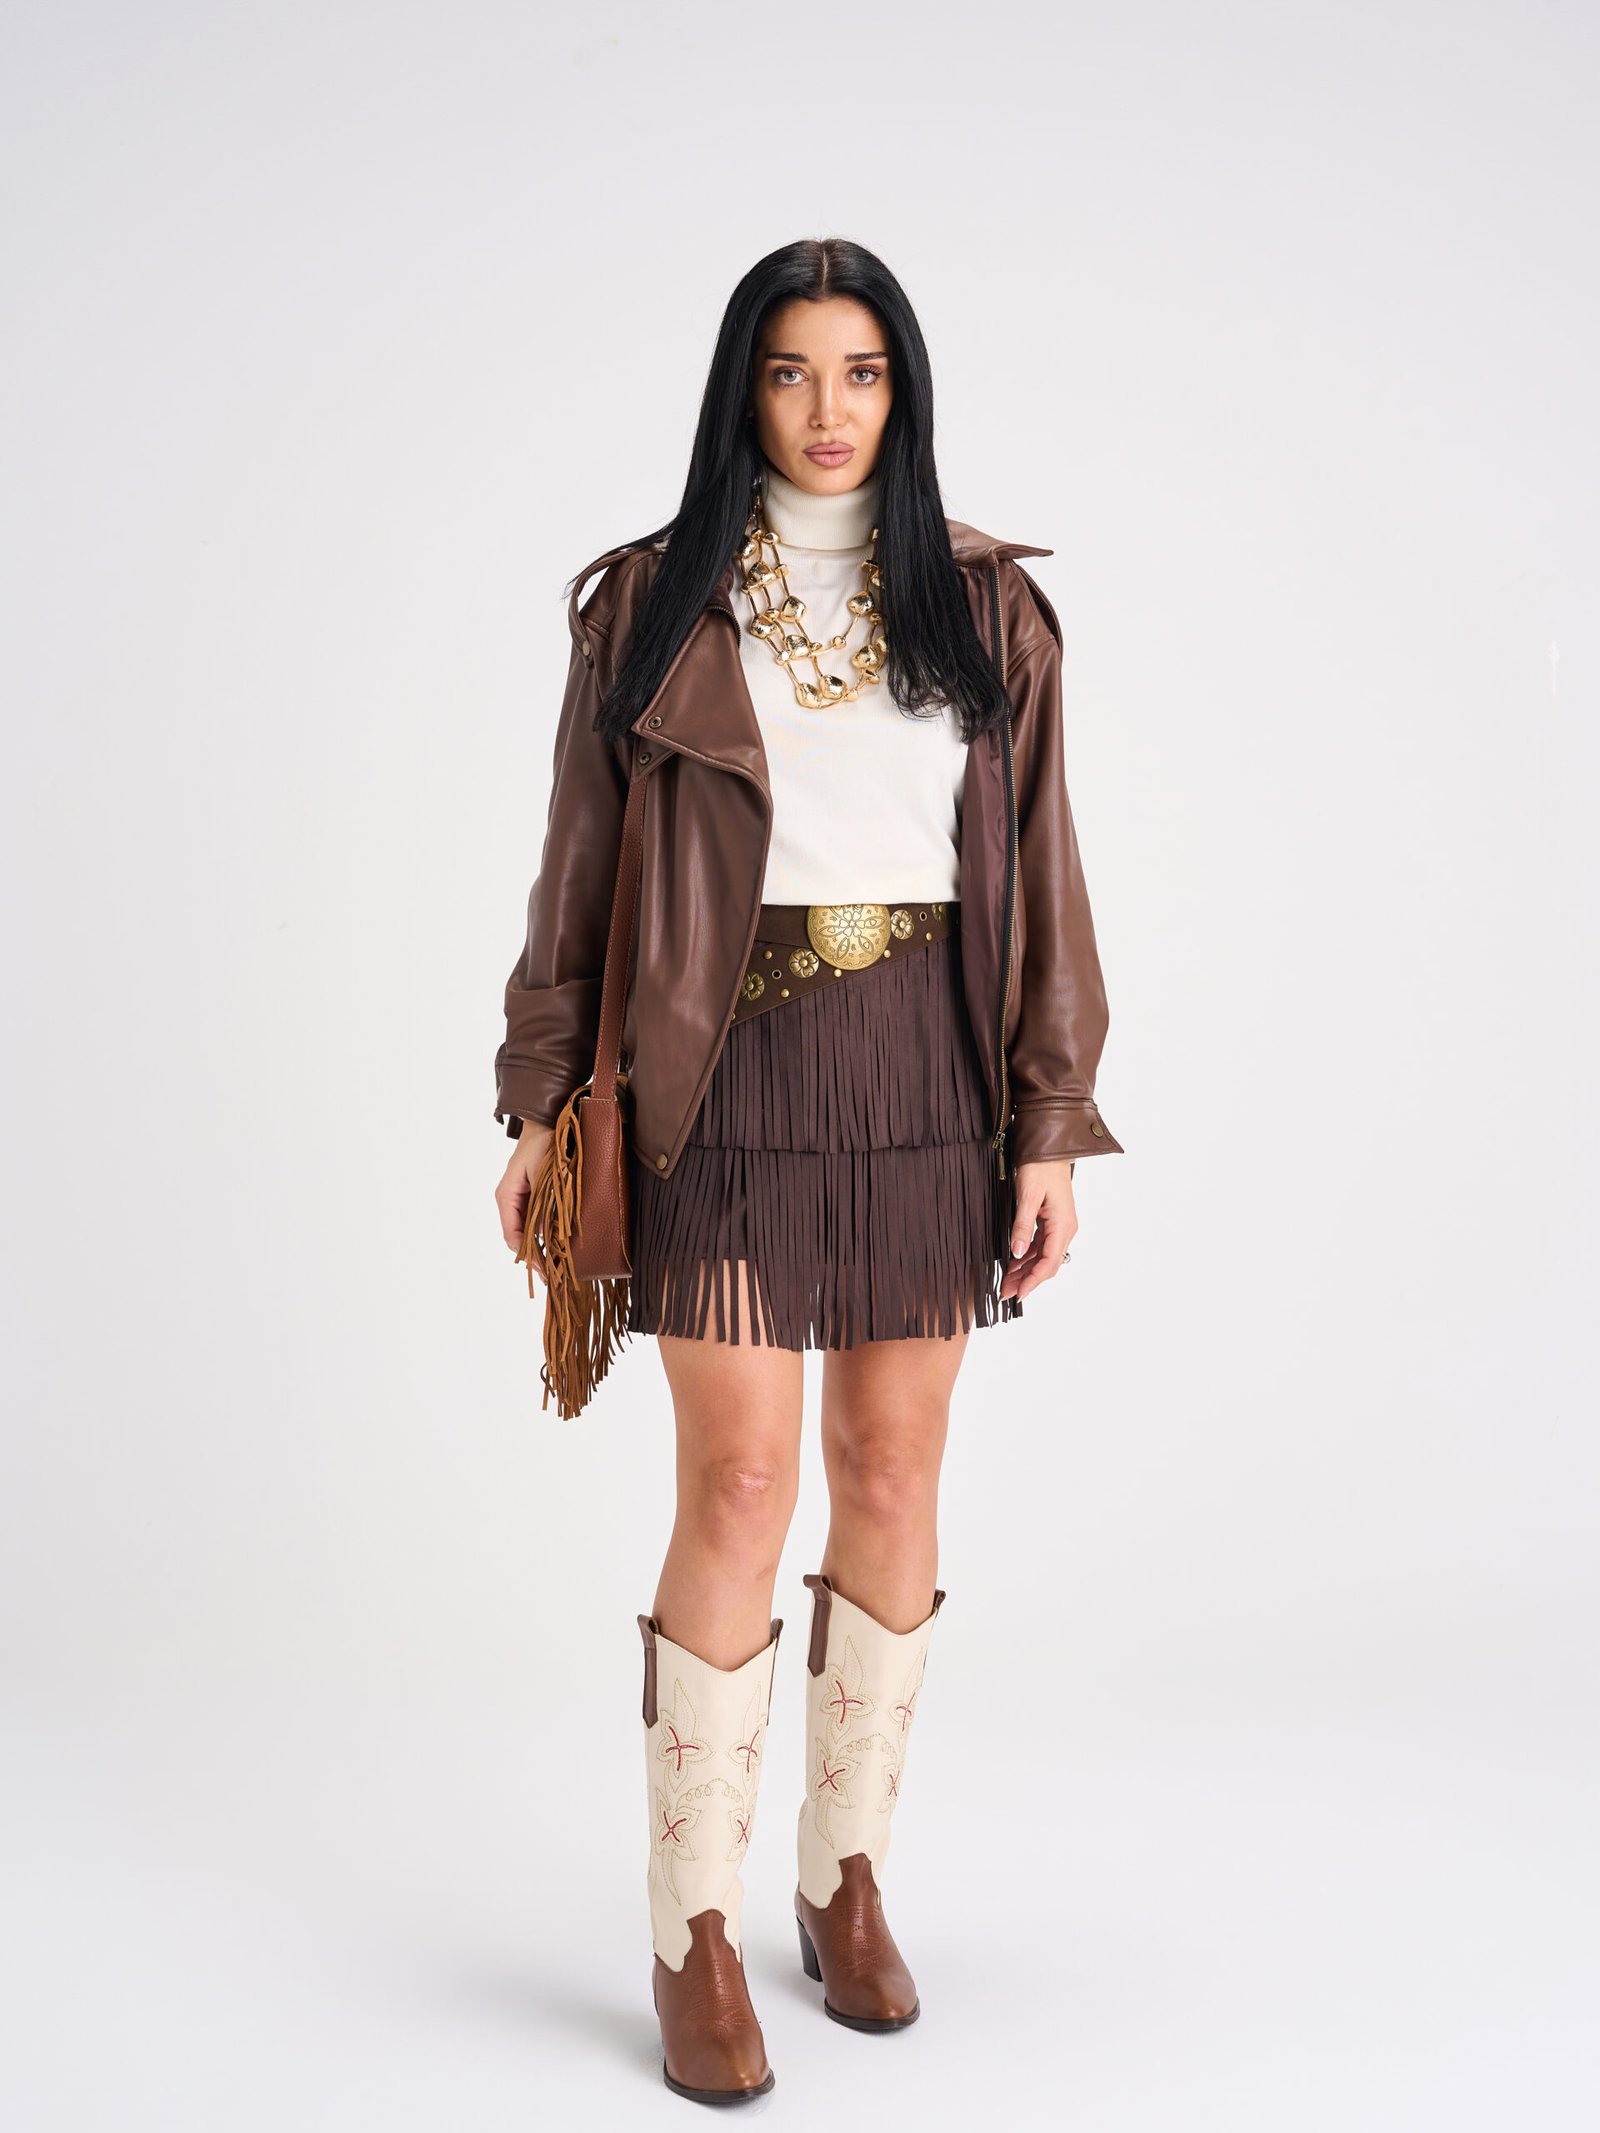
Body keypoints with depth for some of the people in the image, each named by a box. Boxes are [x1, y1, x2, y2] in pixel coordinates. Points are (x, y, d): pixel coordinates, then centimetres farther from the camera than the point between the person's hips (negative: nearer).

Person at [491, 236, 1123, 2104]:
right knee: (737, 1493, -5)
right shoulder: (652, 603, 4)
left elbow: (1039, 869, 6)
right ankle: (695, 1938, 9)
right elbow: (581, 862, 6)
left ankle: (850, 1881, 25)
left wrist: (1052, 1121, 1)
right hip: (734, 1074, -2)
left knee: (892, 1478, 8)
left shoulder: (985, 604, 7)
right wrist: (541, 1100, 2)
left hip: (926, 1072, 2)